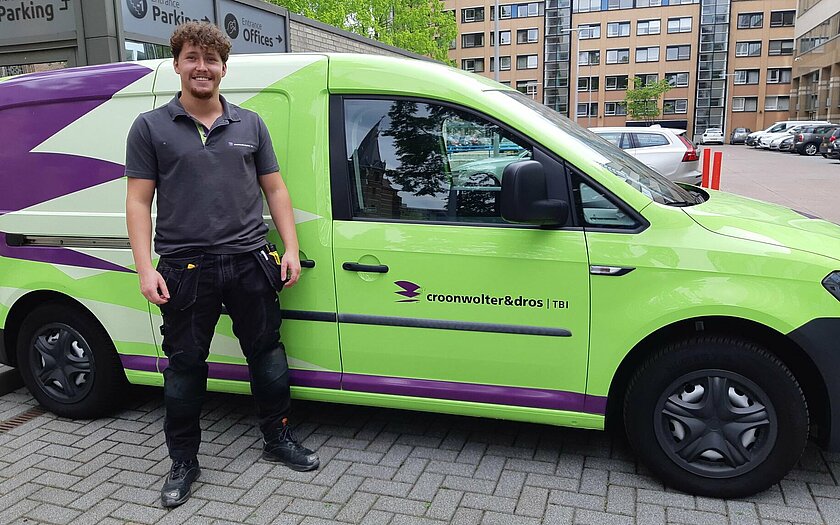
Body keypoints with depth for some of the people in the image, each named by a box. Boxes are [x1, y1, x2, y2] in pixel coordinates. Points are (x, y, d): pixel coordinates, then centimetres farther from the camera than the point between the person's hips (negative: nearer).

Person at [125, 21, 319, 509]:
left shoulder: (250, 124, 11)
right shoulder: (150, 127, 4)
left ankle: (278, 437, 30)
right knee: (185, 365, 7)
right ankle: (184, 462, 24)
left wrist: (291, 249, 1)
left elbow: (275, 189, 11)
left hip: (250, 262, 2)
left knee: (267, 353, 11)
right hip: (184, 268, -2)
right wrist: (145, 269, -9)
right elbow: (139, 201, 1)